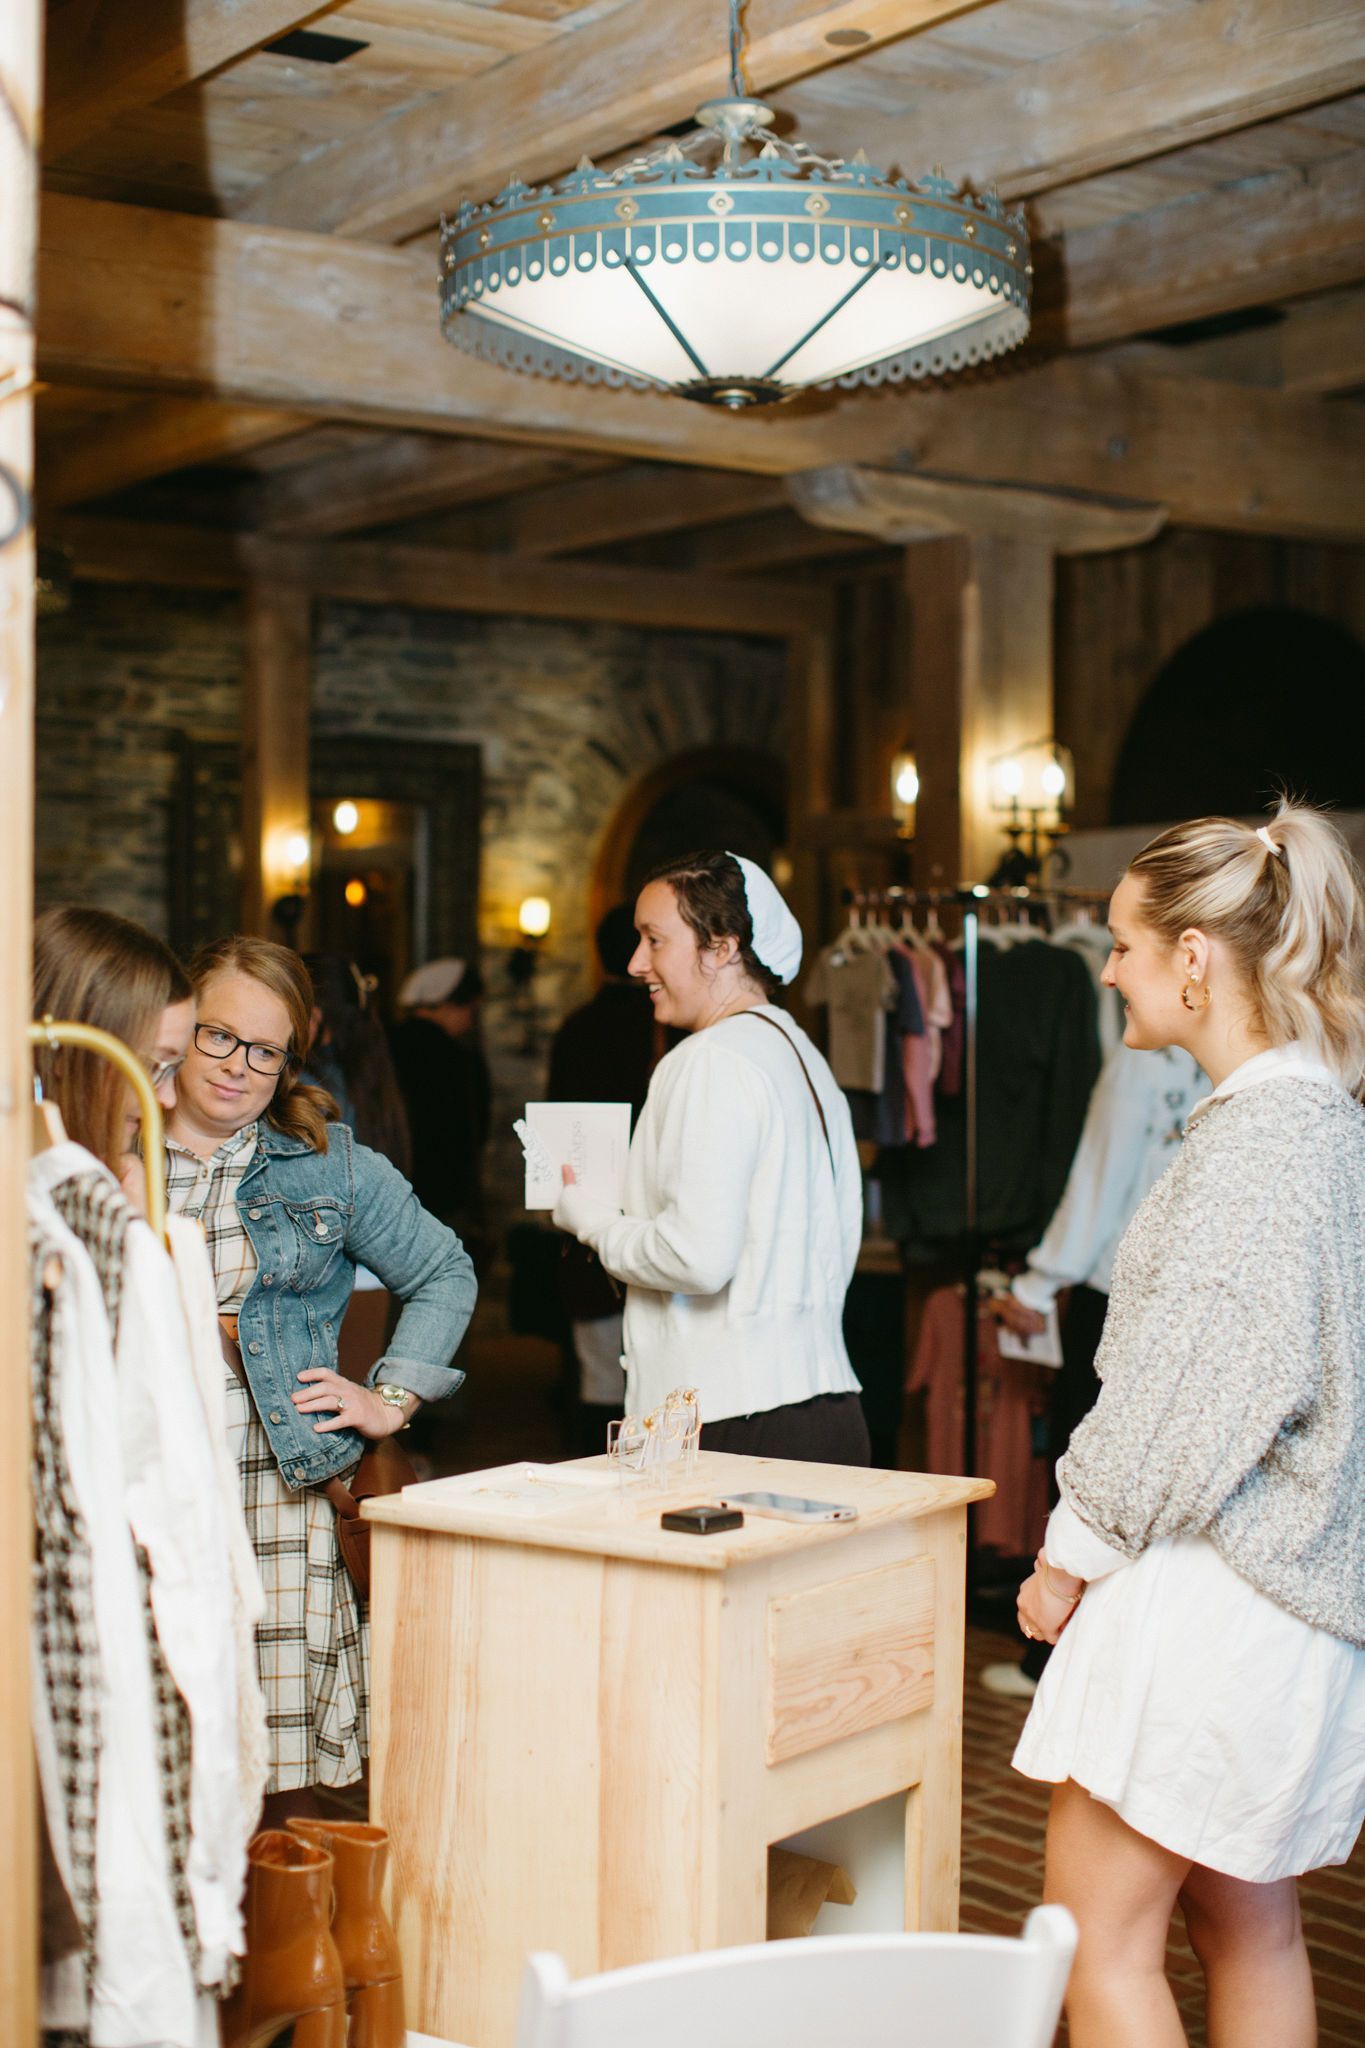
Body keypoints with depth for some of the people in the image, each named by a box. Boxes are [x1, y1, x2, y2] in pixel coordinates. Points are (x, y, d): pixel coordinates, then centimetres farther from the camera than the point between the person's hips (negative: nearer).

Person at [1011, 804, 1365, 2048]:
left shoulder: (1263, 1131, -18)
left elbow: (1199, 1390, -20)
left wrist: (1072, 1552, -9)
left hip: (1216, 1594, -10)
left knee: (1098, 1935, -3)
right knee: (1247, 1921, 16)